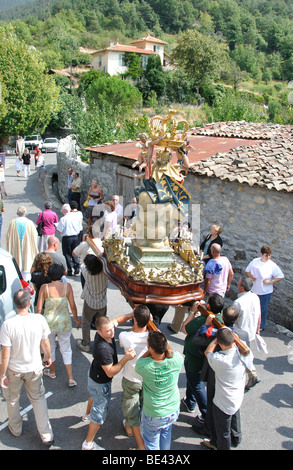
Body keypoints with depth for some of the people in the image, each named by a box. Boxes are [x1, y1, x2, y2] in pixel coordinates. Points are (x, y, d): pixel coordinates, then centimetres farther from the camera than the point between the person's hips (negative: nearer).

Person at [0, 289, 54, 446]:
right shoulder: (39, 319, -18)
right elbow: (45, 343, -3)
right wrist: (48, 357, 16)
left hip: (14, 369, -1)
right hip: (35, 368, 2)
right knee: (38, 399, 20)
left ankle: (16, 429, 46)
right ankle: (46, 435, 23)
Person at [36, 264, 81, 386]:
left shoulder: (44, 287, -12)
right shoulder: (67, 286, -10)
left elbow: (39, 308, -9)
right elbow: (73, 306, -7)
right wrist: (76, 319, 10)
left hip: (49, 321, 0)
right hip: (64, 322, 1)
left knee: (49, 347, 23)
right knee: (66, 350, 14)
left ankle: (51, 371, 44)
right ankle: (70, 379, 14)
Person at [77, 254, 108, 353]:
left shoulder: (86, 273, -25)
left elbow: (83, 266, -3)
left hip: (90, 303, -2)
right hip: (102, 303, 2)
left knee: (86, 323, 19)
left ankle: (85, 344, 31)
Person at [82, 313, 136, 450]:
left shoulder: (106, 332, -20)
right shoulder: (103, 349, -43)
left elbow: (117, 320, 0)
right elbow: (110, 372, -33)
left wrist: (132, 314, -15)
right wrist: (125, 359, -40)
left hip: (93, 374, 9)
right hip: (100, 383, -9)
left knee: (95, 396, 38)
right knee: (99, 413, 10)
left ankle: (88, 415, 68)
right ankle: (88, 444, 28)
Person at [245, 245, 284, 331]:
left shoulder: (272, 265, -11)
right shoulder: (255, 261, -2)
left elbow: (281, 276, -6)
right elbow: (247, 271, 9)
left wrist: (271, 281, -16)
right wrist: (251, 277, -10)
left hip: (266, 291, -3)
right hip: (254, 290, 3)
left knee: (263, 309, 8)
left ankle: (261, 326, 27)